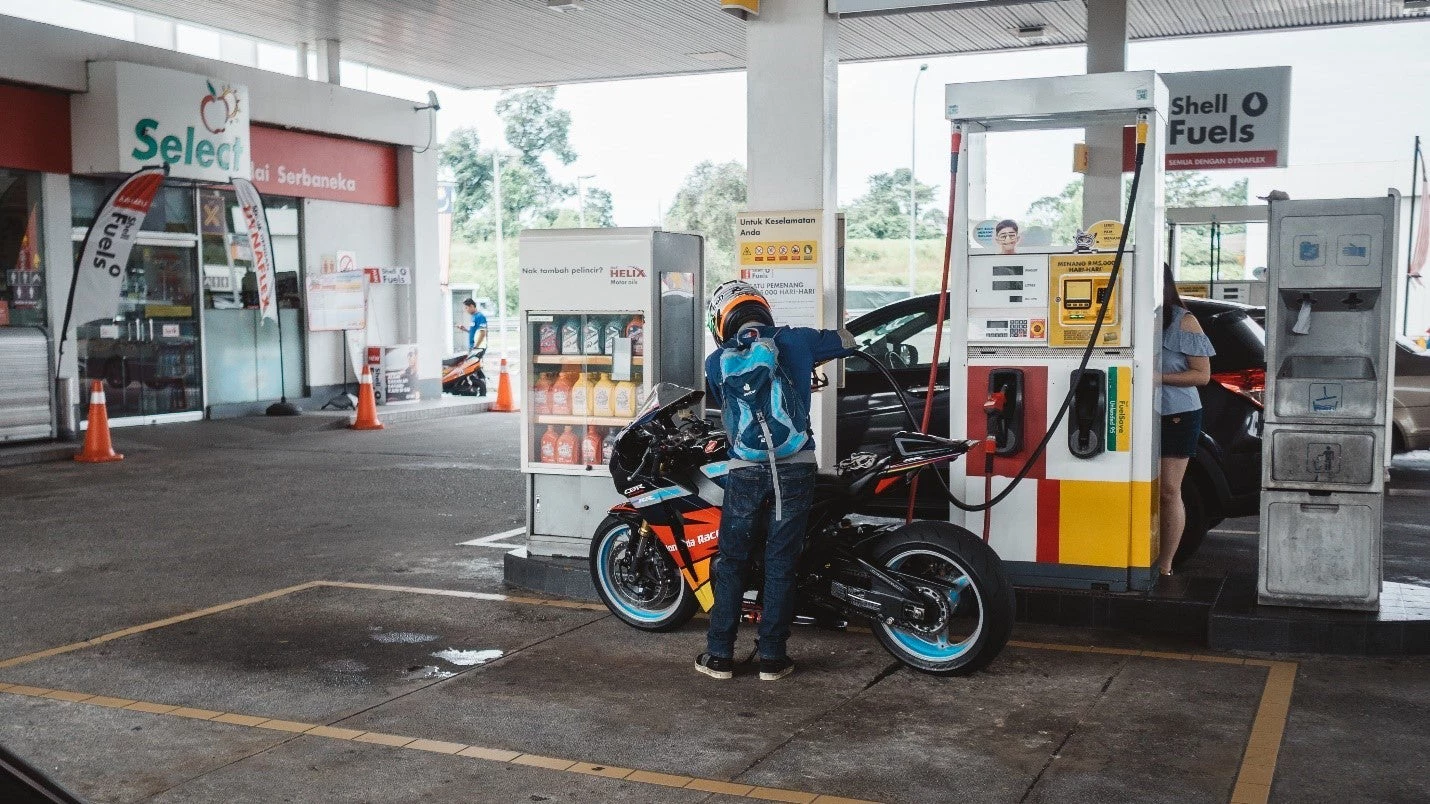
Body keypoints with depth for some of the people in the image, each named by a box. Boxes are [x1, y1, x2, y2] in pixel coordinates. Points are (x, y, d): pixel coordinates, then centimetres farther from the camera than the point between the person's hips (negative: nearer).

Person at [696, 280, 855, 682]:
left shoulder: (716, 361, 3)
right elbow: (846, 340, 18)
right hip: (795, 466, 0)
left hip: (745, 471, 0)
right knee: (781, 563, 7)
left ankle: (719, 656, 15)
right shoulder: (796, 340, 3)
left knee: (731, 561, 11)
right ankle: (772, 657, 13)